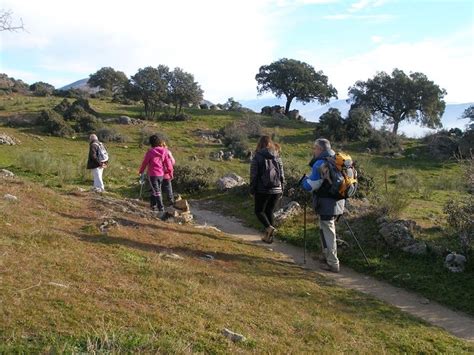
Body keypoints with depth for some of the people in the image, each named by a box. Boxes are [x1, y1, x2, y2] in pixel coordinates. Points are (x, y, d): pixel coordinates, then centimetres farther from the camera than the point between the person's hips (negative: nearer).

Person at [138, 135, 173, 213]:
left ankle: (161, 208, -5)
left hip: (152, 174, -5)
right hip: (161, 174, 5)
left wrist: (140, 171, 12)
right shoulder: (164, 151, -2)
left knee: (156, 191, -1)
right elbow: (168, 163, 1)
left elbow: (144, 163, -4)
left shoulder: (150, 152, -14)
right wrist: (171, 173, 12)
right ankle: (153, 205, 29)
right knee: (156, 190, 19)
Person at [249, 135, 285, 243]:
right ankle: (269, 236, 16)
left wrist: (252, 191, 2)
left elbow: (253, 176, -8)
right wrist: (281, 190, 15)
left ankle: (269, 228, -13)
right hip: (276, 190, 4)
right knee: (269, 212, 15)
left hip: (262, 190, -4)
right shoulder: (277, 157, 7)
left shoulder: (257, 158, -6)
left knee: (259, 211, 11)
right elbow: (282, 175, 8)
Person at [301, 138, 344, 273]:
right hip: (338, 202, 9)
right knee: (326, 230, 23)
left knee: (328, 232, -1)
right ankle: (326, 255, 36)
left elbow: (310, 186, -18)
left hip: (326, 204, -9)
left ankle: (333, 263, 5)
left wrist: (306, 179, 2)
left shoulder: (320, 163, -16)